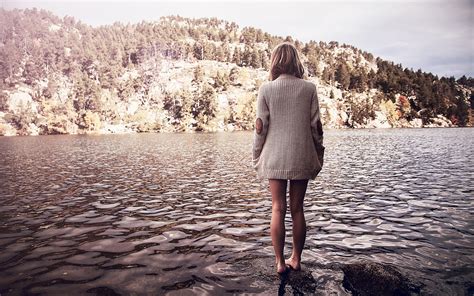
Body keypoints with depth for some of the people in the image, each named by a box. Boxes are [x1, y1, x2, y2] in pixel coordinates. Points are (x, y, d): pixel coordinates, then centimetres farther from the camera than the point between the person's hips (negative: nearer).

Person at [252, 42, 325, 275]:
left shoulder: (266, 89, -2)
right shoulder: (309, 88, 0)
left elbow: (260, 126, -4)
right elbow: (316, 125, 0)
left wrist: (257, 156, 6)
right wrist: (318, 155, 10)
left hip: (275, 157, -1)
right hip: (302, 157, 1)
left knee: (278, 208, 6)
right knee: (297, 208, 11)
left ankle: (280, 262, 11)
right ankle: (296, 259, 21)